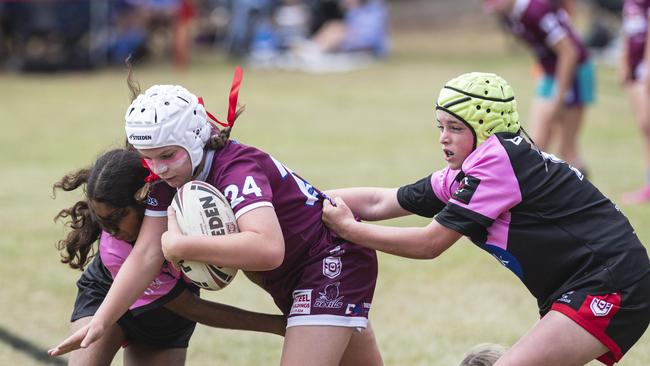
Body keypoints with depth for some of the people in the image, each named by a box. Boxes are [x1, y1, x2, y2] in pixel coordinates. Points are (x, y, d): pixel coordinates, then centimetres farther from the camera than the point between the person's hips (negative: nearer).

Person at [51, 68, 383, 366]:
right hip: (291, 281, 9)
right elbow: (146, 255, -10)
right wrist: (100, 322, -20)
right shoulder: (169, 179, -7)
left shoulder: (237, 169, -31)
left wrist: (181, 245, -42)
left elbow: (268, 248, -48)